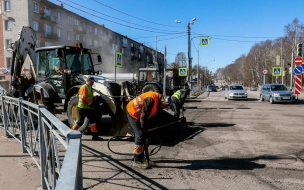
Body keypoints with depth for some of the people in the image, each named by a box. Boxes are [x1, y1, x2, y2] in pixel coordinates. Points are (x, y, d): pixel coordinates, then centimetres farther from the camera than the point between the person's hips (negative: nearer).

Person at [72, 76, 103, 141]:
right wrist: (89, 103, -24)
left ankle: (95, 135, 5)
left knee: (92, 120, 4)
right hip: (82, 107, -9)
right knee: (80, 121, 0)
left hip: (88, 107, 9)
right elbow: (83, 97, -23)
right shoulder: (84, 87, -14)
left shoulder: (90, 88, 17)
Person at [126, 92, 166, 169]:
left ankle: (141, 157, 21)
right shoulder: (151, 99, -32)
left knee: (143, 135, 10)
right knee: (140, 135, -11)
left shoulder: (158, 101, -2)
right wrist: (144, 128, -17)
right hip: (132, 112, -9)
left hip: (138, 113, 9)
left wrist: (146, 127, 9)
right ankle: (136, 161, -3)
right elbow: (144, 115, -27)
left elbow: (149, 114, 8)